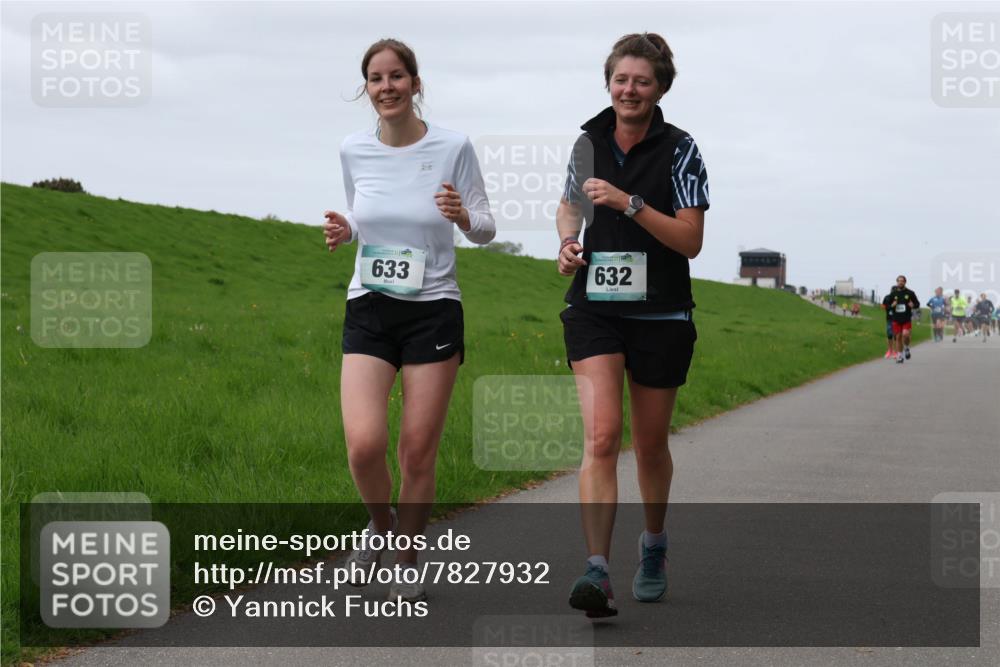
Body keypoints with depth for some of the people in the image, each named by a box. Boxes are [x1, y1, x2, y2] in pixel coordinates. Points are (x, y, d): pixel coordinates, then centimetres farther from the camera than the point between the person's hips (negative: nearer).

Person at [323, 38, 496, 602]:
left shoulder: (453, 147, -6)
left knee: (419, 452, 0)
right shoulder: (355, 152, 3)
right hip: (369, 309, 2)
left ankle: (408, 565, 20)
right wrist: (344, 231, -4)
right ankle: (381, 527, 16)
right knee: (364, 444, -15)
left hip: (434, 311, -2)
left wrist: (463, 217, -21)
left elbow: (486, 229, 2)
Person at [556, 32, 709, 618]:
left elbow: (691, 240, -12)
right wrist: (569, 242, 3)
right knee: (601, 436, -16)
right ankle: (598, 574, -23)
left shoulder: (679, 149, -5)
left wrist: (629, 202, -22)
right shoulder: (588, 142, 5)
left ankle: (654, 546, 38)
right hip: (594, 308, 1)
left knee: (650, 445, 11)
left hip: (660, 316, -1)